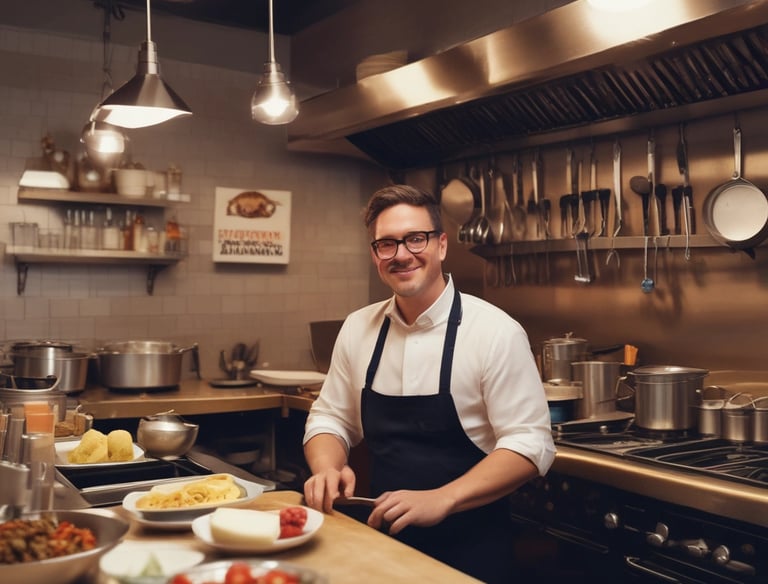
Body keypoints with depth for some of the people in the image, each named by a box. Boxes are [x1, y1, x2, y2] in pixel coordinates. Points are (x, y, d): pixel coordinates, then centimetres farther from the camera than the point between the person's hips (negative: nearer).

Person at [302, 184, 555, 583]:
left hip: (469, 547, -4)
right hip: (382, 537, 5)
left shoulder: (496, 332, -14)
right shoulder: (357, 329, 0)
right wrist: (328, 469, -12)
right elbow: (330, 418, 9)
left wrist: (440, 500, -26)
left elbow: (530, 443, -16)